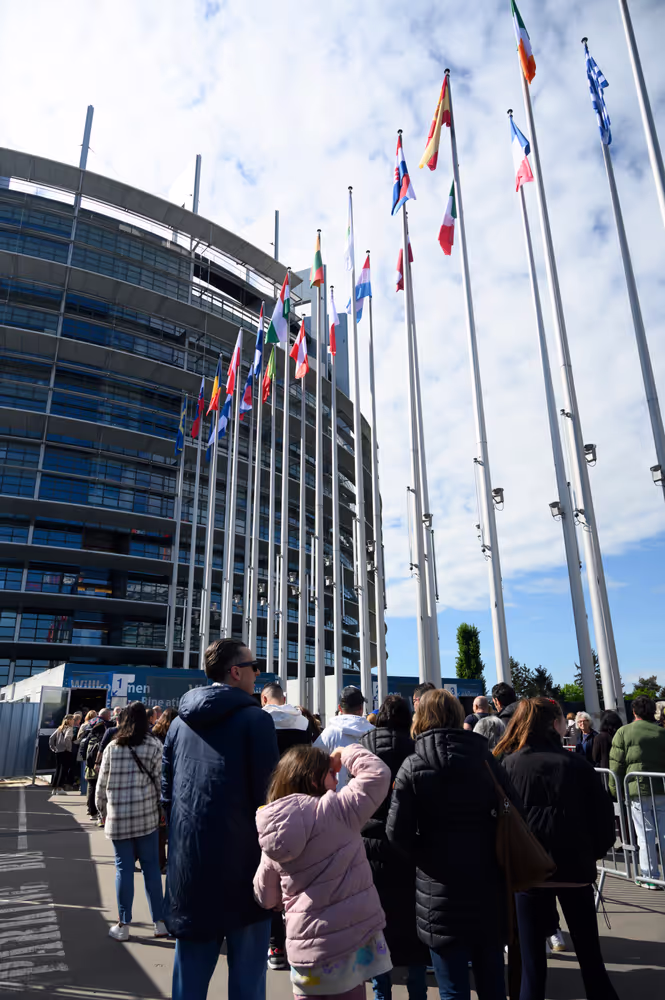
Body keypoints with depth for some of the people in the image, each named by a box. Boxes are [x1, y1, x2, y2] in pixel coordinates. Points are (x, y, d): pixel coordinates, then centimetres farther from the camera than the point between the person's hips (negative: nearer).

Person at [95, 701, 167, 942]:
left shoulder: (112, 747, 0)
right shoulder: (154, 746, -3)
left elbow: (102, 783, 5)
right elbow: (159, 780, -5)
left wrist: (102, 810, 19)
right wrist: (161, 807, 9)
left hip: (118, 817, 0)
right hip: (147, 814, 0)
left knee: (123, 869, 9)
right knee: (151, 867, 9)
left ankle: (123, 926, 16)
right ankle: (159, 923, 16)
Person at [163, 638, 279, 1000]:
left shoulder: (180, 722, 5)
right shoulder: (255, 719, -12)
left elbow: (166, 791, 11)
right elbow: (267, 793, -13)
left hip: (187, 863, 6)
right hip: (242, 861, -5)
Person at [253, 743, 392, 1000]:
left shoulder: (270, 839, 0)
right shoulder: (334, 810, -17)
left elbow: (267, 898, 10)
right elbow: (378, 774, -13)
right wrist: (346, 754, 1)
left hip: (307, 945, 4)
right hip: (352, 938, -4)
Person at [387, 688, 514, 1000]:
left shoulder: (412, 767, -10)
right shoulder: (484, 757, -2)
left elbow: (397, 832, -12)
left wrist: (424, 857, 5)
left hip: (440, 889, -3)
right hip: (487, 883, 3)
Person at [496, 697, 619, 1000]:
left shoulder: (507, 764, -6)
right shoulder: (576, 763, -6)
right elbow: (604, 814, -3)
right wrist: (593, 852, 14)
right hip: (576, 868, 1)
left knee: (533, 962, 11)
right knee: (590, 956, 18)